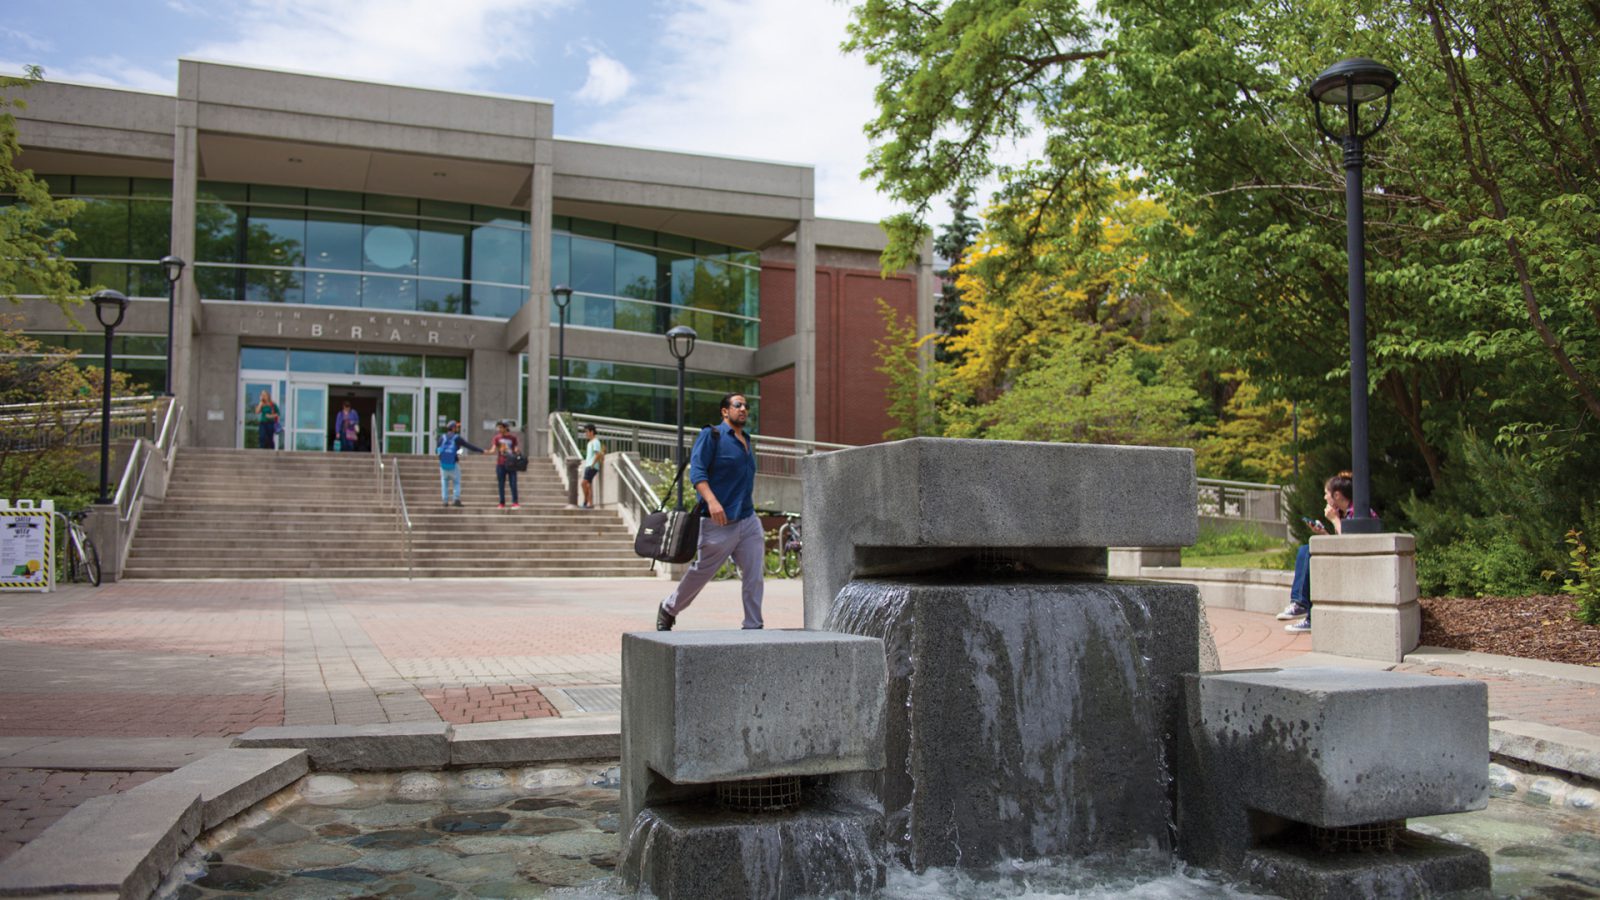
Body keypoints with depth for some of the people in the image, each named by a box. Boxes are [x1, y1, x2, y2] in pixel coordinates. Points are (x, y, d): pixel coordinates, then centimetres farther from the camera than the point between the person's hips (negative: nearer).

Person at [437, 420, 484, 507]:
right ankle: (456, 499, -3)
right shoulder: (457, 438, -4)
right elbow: (469, 446, -5)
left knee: (444, 482, 11)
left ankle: (445, 501, 6)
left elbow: (439, 449, 9)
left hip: (443, 464, 3)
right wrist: (482, 450, -2)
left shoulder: (442, 437, 4)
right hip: (454, 464, -3)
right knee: (456, 482, 9)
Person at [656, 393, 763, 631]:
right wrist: (712, 500, -31)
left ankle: (753, 627, 2)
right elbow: (696, 471, -15)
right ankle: (668, 610, 29)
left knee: (754, 578, -4)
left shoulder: (747, 442, 18)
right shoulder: (712, 435, -4)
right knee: (699, 574, 7)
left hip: (749, 521, 6)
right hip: (718, 523, -6)